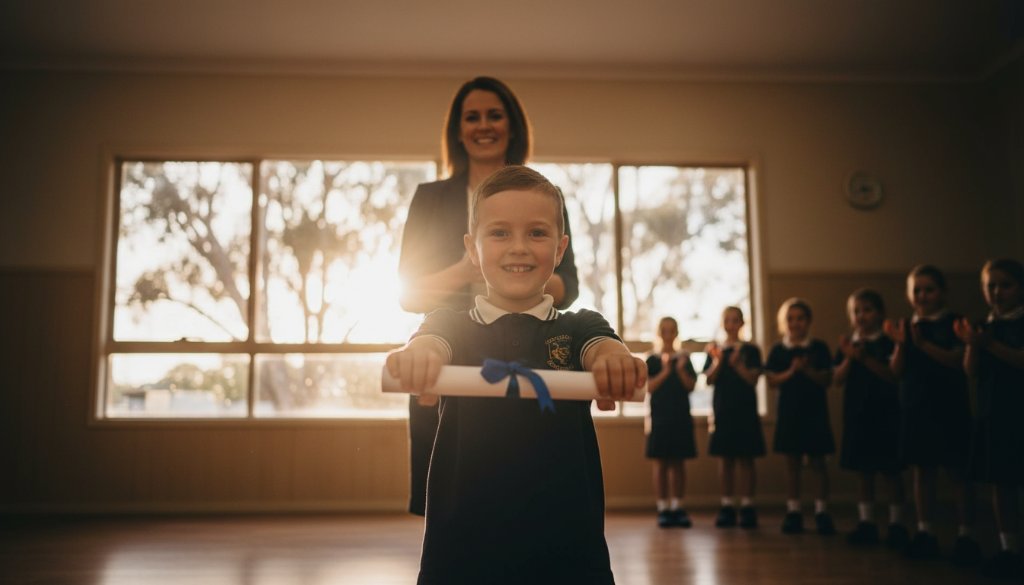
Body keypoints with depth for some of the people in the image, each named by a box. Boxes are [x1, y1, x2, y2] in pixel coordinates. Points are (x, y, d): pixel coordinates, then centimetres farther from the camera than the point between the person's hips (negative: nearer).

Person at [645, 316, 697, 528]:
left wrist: (681, 370, -13)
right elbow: (649, 387, -6)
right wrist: (665, 372, -17)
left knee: (678, 463, 5)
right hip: (660, 416, -2)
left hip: (681, 416, 2)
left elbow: (691, 386, 2)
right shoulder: (652, 360, 3)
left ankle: (677, 507, 11)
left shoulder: (684, 358, 9)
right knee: (661, 463, 0)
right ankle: (663, 508, 4)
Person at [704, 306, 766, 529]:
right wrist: (718, 361, -17)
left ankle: (747, 506, 4)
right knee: (725, 459, 5)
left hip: (745, 410, -2)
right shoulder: (714, 350, 9)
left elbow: (753, 379, -6)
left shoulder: (750, 350, 3)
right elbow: (709, 379, -2)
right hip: (722, 410, 2)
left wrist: (736, 363, -19)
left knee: (746, 459, 0)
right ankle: (727, 506, 10)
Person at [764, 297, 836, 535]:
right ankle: (793, 512, 13)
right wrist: (791, 371, -17)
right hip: (788, 412, 1)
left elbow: (827, 380, -3)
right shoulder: (778, 350, 4)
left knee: (818, 462, 1)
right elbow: (771, 381, -2)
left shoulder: (819, 348, 2)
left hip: (815, 412, -1)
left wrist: (808, 369, -18)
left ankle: (821, 512, 9)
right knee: (792, 463, 6)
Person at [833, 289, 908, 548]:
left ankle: (896, 524, 11)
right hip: (856, 414, 4)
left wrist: (866, 358, -21)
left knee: (891, 472, 3)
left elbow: (893, 376, -15)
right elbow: (838, 379, 2)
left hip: (885, 414, -4)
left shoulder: (888, 343, -4)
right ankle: (866, 523, 17)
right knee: (864, 472, 10)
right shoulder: (847, 345, 9)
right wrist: (849, 358, -14)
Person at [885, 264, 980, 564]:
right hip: (914, 407, 4)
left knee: (958, 471, 1)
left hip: (949, 406, -4)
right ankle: (924, 532, 16)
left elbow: (957, 360, -16)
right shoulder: (905, 326, 10)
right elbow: (897, 370, 5)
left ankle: (965, 535, 8)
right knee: (921, 470, 8)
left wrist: (922, 343, -23)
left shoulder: (953, 323, -2)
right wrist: (900, 344, -12)